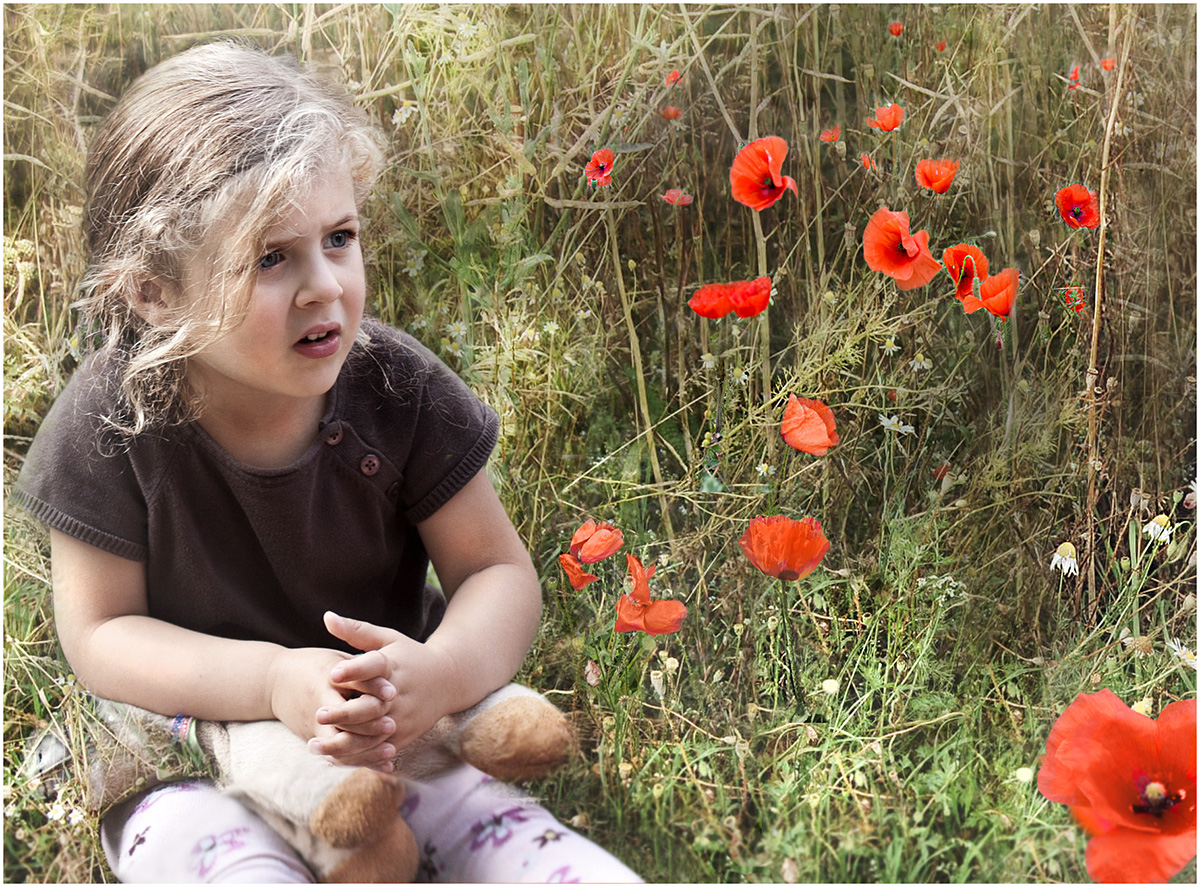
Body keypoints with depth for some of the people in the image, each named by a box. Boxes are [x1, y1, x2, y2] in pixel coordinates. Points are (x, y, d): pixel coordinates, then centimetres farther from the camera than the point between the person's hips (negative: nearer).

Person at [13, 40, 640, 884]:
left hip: (389, 741, 2)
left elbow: (500, 572, -8)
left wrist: (442, 672, -31)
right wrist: (269, 680, -28)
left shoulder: (397, 387, -13)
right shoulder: (112, 419, -17)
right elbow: (99, 631, -11)